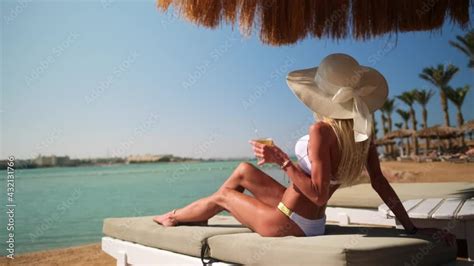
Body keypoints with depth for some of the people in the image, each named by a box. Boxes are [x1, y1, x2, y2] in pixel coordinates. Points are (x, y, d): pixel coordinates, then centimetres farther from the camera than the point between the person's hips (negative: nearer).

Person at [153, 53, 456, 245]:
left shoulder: (322, 131, -27)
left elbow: (319, 195, -29)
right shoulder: (363, 130, -5)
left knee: (223, 196, 14)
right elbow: (381, 184, -3)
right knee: (243, 170, 19)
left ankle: (175, 217, 42)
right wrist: (412, 228, 4)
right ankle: (198, 216, 38)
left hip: (289, 224, -7)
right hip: (310, 219, 7)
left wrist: (282, 160, -23)